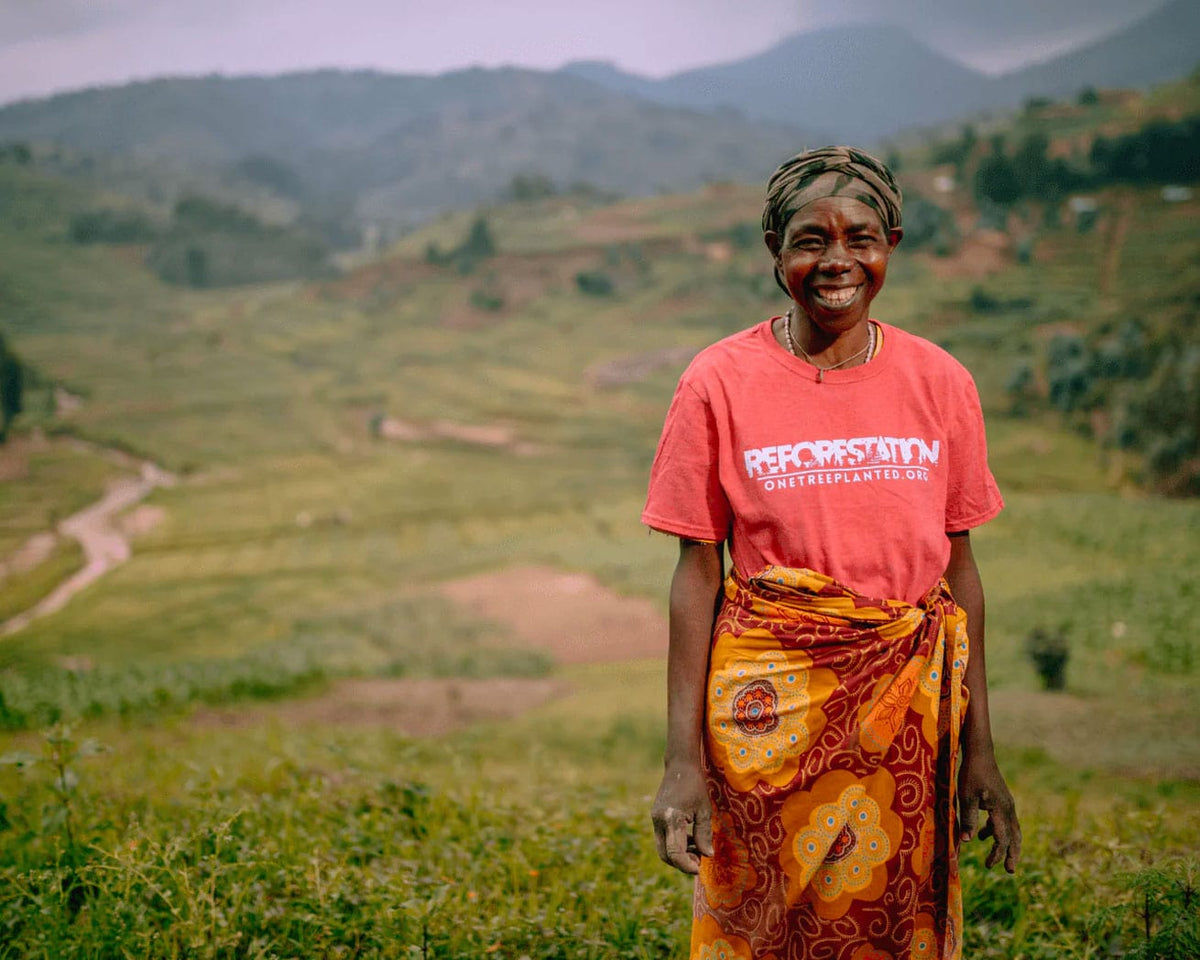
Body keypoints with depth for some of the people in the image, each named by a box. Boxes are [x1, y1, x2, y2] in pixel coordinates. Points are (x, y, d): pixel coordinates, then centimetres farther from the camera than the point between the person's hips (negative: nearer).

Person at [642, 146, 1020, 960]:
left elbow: (959, 566, 6)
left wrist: (979, 751, 6)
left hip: (911, 707, 2)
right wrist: (683, 761, -7)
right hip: (773, 707, -2)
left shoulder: (941, 383, 1)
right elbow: (698, 572, -4)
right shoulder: (721, 382, -5)